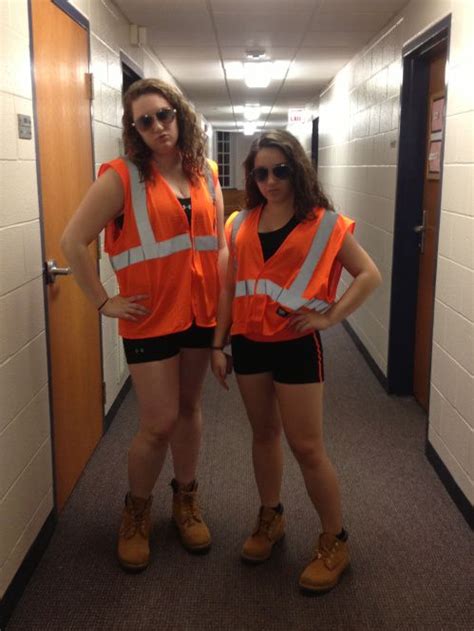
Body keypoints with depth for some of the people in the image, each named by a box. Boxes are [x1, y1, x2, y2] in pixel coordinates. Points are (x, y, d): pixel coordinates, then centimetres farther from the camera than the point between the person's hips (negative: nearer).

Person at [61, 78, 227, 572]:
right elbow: (73, 242, -11)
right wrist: (103, 302, -11)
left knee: (188, 408, 16)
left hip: (200, 311, 5)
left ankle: (185, 500, 36)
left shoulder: (205, 174, 6)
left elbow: (220, 243, 13)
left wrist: (224, 300, 5)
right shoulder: (122, 177, -10)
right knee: (159, 422, -2)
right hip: (151, 315, -4)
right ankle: (136, 512, 24)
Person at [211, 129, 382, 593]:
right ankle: (270, 519, 37)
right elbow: (229, 288, 9)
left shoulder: (322, 222, -6)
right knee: (263, 433, 17)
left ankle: (334, 542, 16)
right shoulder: (241, 224, 6)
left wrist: (330, 316, -14)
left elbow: (369, 275, -6)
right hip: (249, 342, 5)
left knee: (306, 446, -1)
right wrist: (218, 344, 8)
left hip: (296, 343, -4)